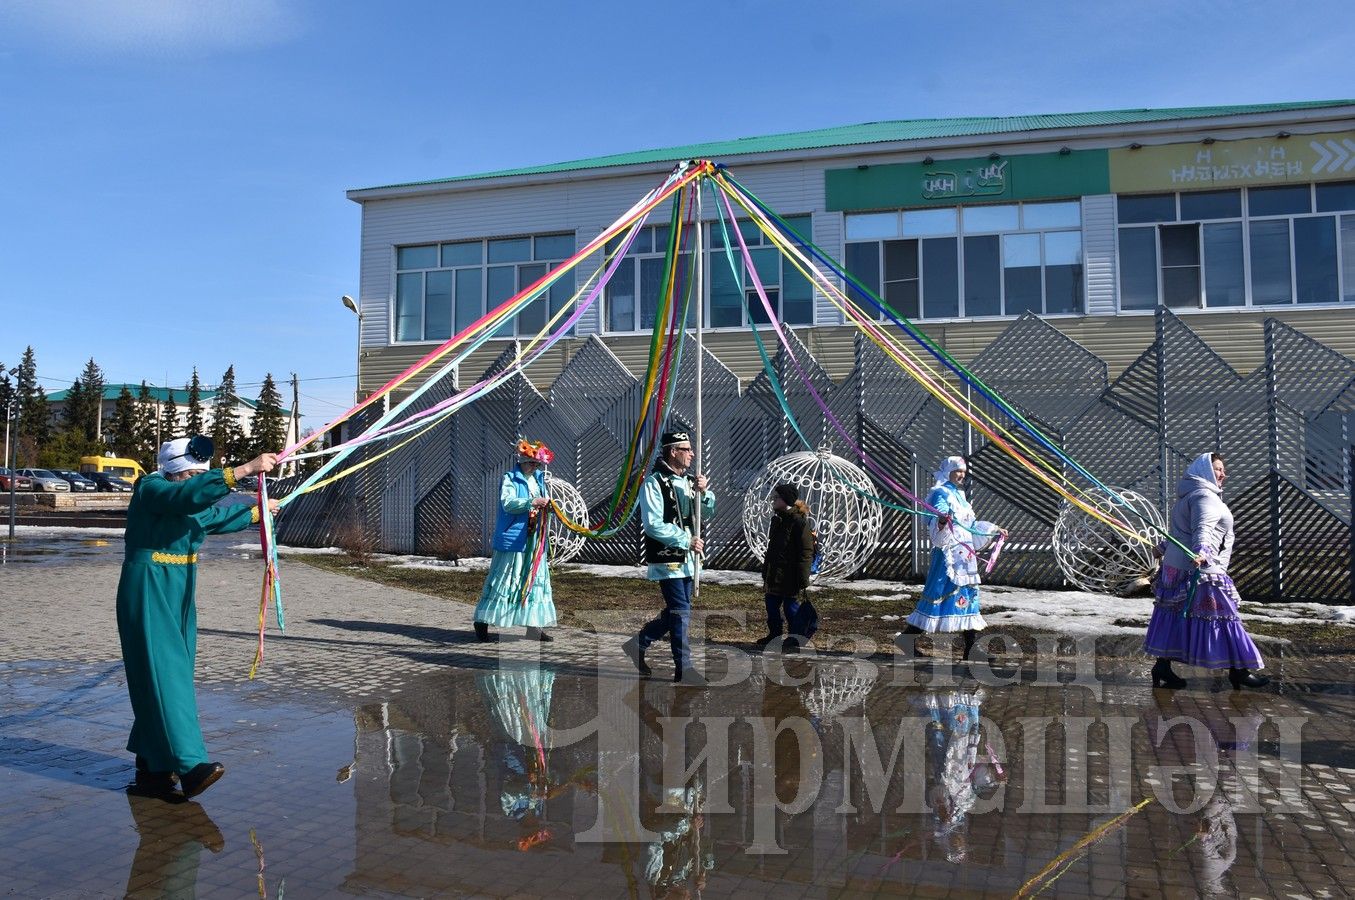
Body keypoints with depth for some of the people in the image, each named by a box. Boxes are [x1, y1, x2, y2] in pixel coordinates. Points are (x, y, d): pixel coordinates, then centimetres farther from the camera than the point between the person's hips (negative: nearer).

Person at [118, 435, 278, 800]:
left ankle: (151, 767, 19)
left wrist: (256, 512, 45)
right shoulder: (150, 490, -12)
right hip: (148, 596, -9)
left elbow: (216, 517, 33)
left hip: (179, 597, 9)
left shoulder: (191, 508, 12)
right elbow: (192, 494, -32)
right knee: (164, 675, -12)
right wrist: (245, 469, -38)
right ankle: (190, 766, -18)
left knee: (174, 677, 9)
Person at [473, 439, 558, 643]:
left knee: (536, 580, 8)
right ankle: (481, 625, 6)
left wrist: (547, 504, -1)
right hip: (513, 539, -7)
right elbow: (507, 502, -20)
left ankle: (536, 626, 16)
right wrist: (531, 502, -30)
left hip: (535, 540, 7)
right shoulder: (510, 478, -6)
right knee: (503, 581, -3)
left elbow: (543, 501, 23)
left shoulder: (539, 479, 15)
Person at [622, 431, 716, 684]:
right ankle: (684, 668, 4)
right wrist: (686, 540, -16)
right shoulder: (655, 482, -12)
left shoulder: (688, 481, 12)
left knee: (675, 611, 14)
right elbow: (653, 525, -17)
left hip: (686, 559, 8)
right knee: (681, 612, -6)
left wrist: (704, 492, -5)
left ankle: (638, 644, 29)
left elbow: (708, 513, 14)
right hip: (667, 559, -8)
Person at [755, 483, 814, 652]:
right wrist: (766, 572, 19)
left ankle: (795, 640, 14)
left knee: (790, 606, 1)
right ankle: (774, 635, 29)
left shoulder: (799, 521, -14)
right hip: (774, 574, 8)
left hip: (789, 575, -8)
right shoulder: (776, 519, 12)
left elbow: (806, 552, -16)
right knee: (771, 604, 13)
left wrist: (803, 579, -18)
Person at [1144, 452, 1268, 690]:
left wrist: (1165, 547, 46)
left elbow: (1176, 528, 33)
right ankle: (1239, 670, 2)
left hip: (1176, 564, 11)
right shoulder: (1205, 497, -13)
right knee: (1221, 616, -4)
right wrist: (1202, 553, -46)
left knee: (1175, 616, 10)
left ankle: (1162, 666, 11)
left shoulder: (1188, 496, 19)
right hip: (1201, 570, -11)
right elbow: (1201, 529, -30)